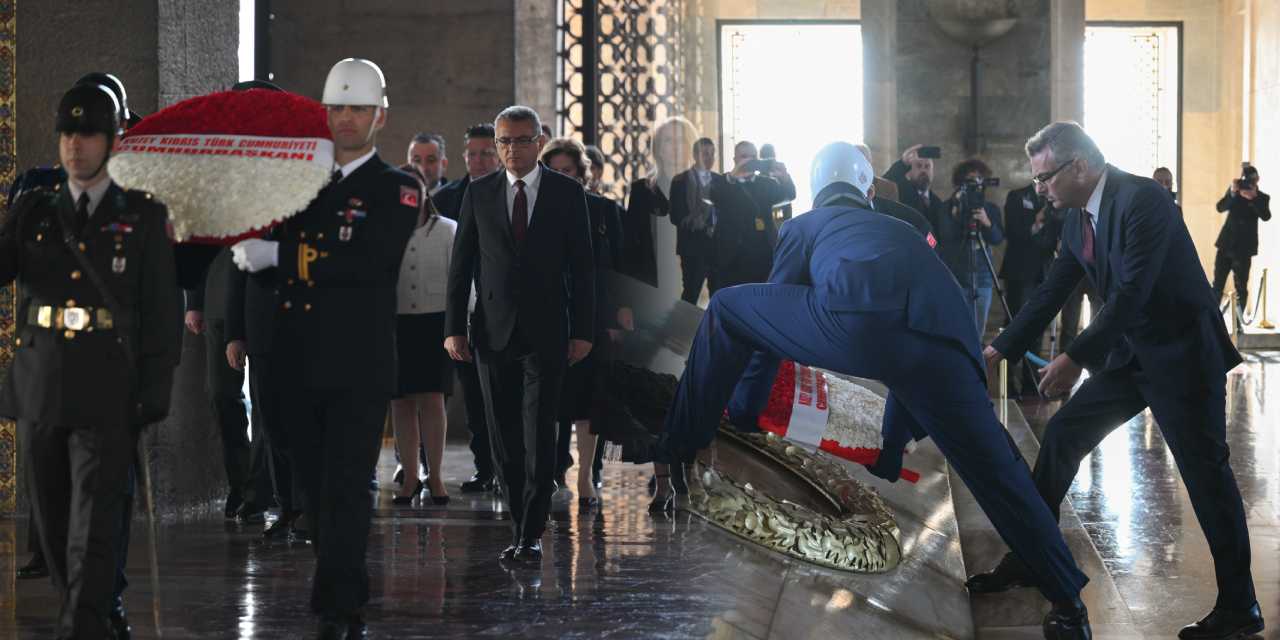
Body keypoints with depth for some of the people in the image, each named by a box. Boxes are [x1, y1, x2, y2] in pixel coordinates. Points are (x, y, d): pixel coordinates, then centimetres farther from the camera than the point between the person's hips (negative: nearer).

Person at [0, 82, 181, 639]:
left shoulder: (144, 217, 2)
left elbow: (162, 315, 0)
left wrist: (152, 400, -6)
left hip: (107, 398, -4)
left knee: (93, 531, -10)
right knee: (53, 527, 13)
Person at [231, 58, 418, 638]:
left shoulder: (398, 190, -1)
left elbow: (370, 261, -18)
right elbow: (268, 263, 20)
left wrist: (277, 256, -17)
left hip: (359, 367, -6)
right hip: (298, 366, 6)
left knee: (347, 490, -8)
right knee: (317, 488, 11)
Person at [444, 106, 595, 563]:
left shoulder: (567, 193, 3)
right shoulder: (479, 194, 7)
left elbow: (581, 266, 2)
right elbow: (461, 264, 8)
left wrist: (583, 331, -3)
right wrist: (454, 328, 1)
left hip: (546, 332, -2)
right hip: (493, 332, 2)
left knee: (539, 435, -7)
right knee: (504, 438, 5)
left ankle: (531, 534, -2)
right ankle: (522, 527, 15)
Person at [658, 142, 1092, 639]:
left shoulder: (804, 226, 34)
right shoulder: (901, 231, 45)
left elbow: (771, 317, 38)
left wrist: (742, 410, 53)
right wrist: (891, 451, 62)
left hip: (857, 318, -3)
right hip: (943, 338, 4)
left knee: (726, 310, 20)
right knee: (997, 475, 14)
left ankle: (680, 447, 26)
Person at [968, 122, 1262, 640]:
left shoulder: (1142, 199, -22)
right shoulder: (1077, 220, 4)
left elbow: (1132, 291, -28)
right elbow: (1050, 295, 11)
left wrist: (1076, 357, -29)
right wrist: (999, 349, 9)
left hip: (1183, 353, -8)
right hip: (1132, 354, 9)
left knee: (1205, 470, -5)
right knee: (1062, 435, 8)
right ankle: (1028, 560, 19)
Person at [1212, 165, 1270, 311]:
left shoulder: (1262, 198, 0)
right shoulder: (1234, 191, 7)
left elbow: (1266, 216, -16)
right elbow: (1220, 208, -4)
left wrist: (1253, 198, -28)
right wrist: (1232, 193, -20)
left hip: (1244, 246, -2)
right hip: (1226, 243, 2)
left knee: (1241, 287, -2)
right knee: (1217, 284, 3)